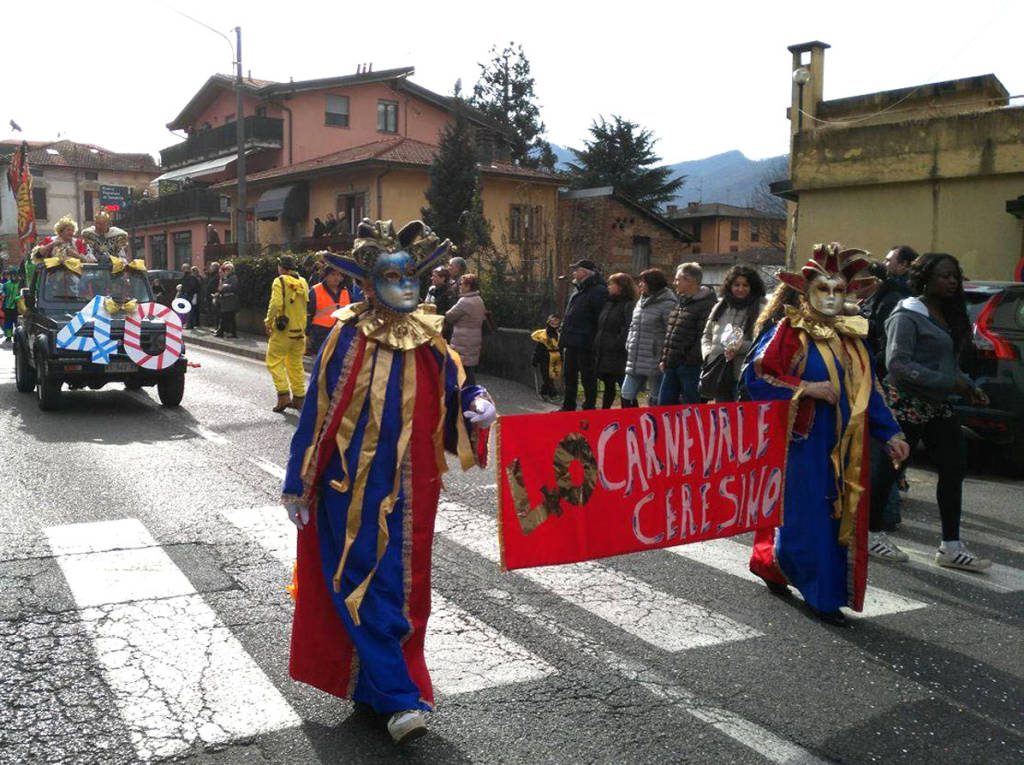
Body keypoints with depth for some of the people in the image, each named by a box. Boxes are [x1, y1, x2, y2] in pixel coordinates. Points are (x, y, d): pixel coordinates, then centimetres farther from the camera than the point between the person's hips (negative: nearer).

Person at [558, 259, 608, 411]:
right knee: (569, 376, 17)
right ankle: (568, 407, 28)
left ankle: (589, 408, 9)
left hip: (585, 343, -10)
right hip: (570, 342, 10)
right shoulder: (577, 290, 18)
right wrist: (563, 334, 18)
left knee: (587, 377, -1)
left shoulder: (598, 291, -13)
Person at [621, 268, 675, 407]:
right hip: (635, 361, 8)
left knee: (656, 400, 3)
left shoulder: (667, 304, -11)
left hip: (654, 361, -8)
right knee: (627, 395, 7)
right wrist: (629, 346, 15)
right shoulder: (641, 302, 14)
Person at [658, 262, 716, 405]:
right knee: (664, 403, 11)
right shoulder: (681, 302, 17)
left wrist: (691, 360, -17)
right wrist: (663, 359, 15)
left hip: (690, 367, -9)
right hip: (671, 366, 9)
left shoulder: (706, 304, -12)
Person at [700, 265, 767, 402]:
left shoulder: (761, 310, -3)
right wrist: (708, 353, 4)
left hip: (744, 375, -5)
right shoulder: (720, 307, 16)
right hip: (719, 374, 5)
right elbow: (706, 336, 21)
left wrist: (739, 347, -21)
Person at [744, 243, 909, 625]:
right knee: (805, 517, -4)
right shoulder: (790, 331, -6)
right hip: (804, 443, -6)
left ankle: (827, 597, 19)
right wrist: (806, 388, -17)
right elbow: (756, 377, -12)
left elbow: (869, 391, 17)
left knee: (841, 519, 7)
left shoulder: (853, 336, 12)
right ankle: (770, 563, 19)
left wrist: (889, 434, 10)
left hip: (844, 447, 6)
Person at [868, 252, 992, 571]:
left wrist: (968, 386, 6)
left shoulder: (947, 314, 14)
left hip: (937, 405, 9)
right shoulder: (908, 315, -13)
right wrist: (950, 382, -21)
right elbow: (897, 364, -22)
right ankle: (872, 534, 17)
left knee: (953, 469, 6)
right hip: (906, 402, -9)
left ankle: (950, 546, 14)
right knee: (891, 468, 1)